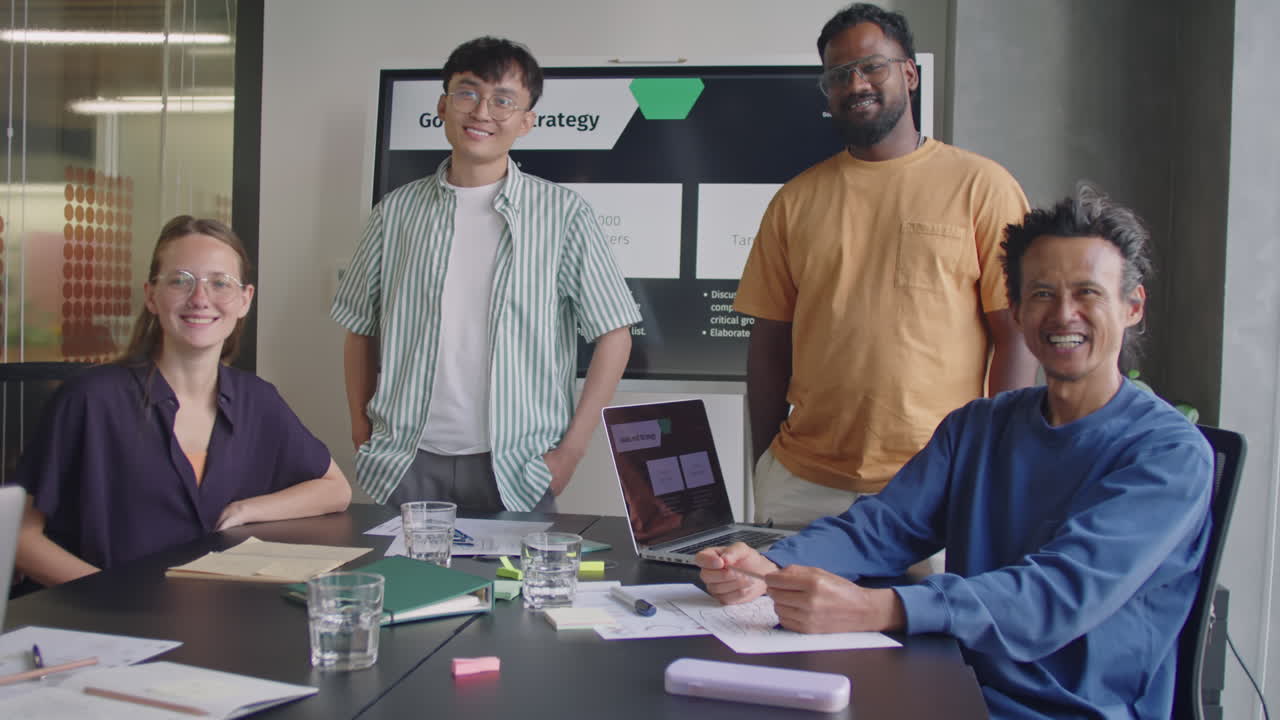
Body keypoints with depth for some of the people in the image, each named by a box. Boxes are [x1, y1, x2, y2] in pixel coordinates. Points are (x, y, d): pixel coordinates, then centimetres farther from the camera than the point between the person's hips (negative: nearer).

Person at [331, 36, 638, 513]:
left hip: (516, 471, -2)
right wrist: (362, 434, 7)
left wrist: (570, 452, -6)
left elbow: (614, 335, -1)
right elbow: (361, 330, 15)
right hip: (406, 467, 2)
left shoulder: (563, 215, 0)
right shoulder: (398, 211, 7)